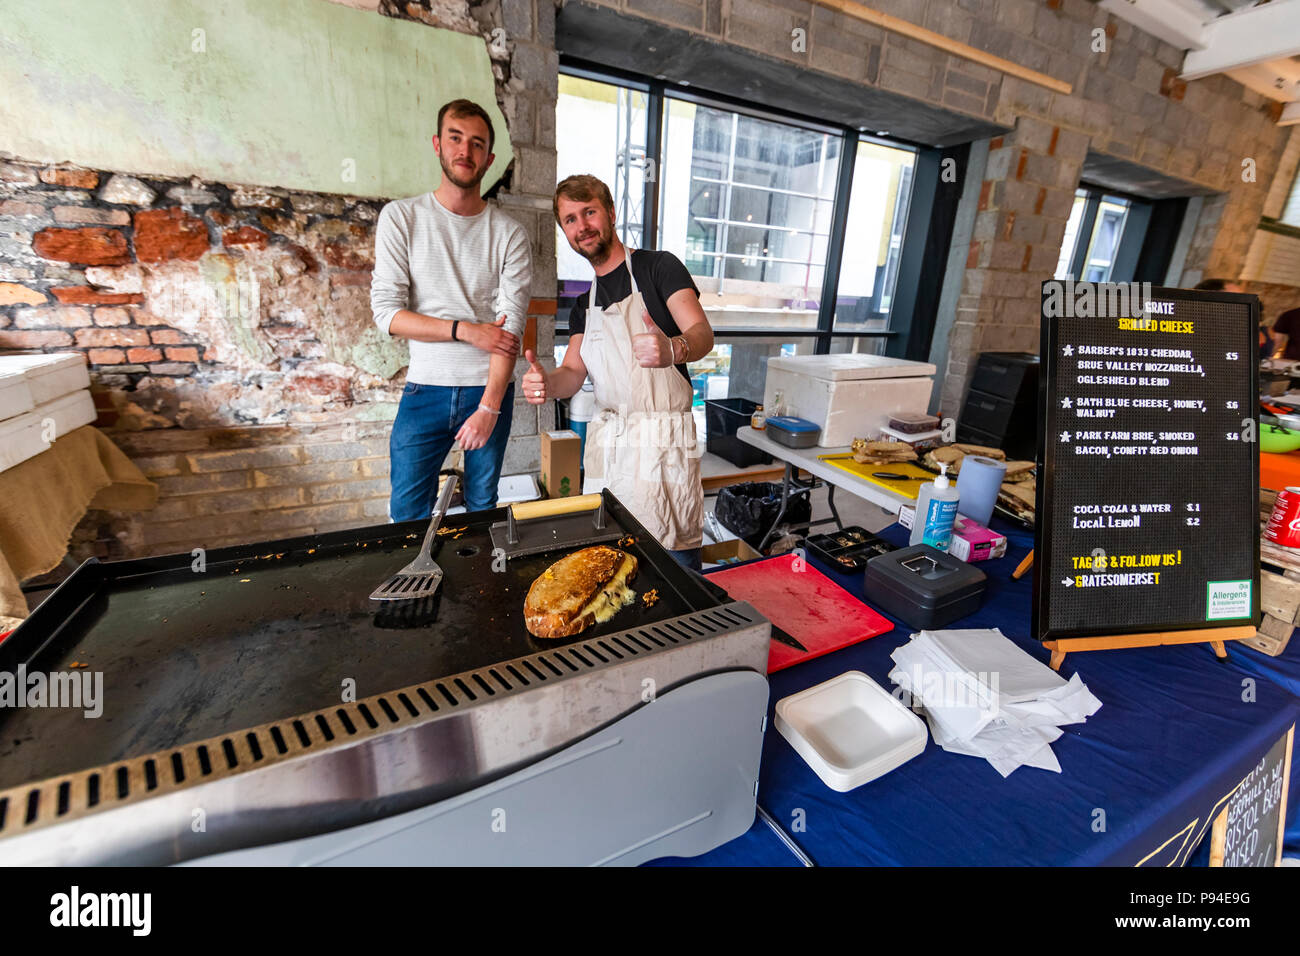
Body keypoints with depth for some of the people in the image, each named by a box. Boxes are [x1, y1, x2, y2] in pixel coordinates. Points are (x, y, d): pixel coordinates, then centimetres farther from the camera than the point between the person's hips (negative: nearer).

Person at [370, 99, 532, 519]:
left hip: (490, 389, 0)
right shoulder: (401, 217, 3)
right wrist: (465, 330, -14)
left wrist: (489, 407, -15)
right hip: (425, 389, 0)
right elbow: (386, 311, -4)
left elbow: (510, 329, -7)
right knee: (407, 514, 3)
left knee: (483, 508, 10)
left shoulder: (509, 234, 1)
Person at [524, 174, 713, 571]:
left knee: (676, 560, -5)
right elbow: (574, 373, 11)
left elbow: (703, 334, -13)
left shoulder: (658, 266, 1)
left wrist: (672, 349, -37)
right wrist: (546, 383, -13)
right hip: (605, 438, 5)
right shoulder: (584, 305, 19)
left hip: (662, 437, -5)